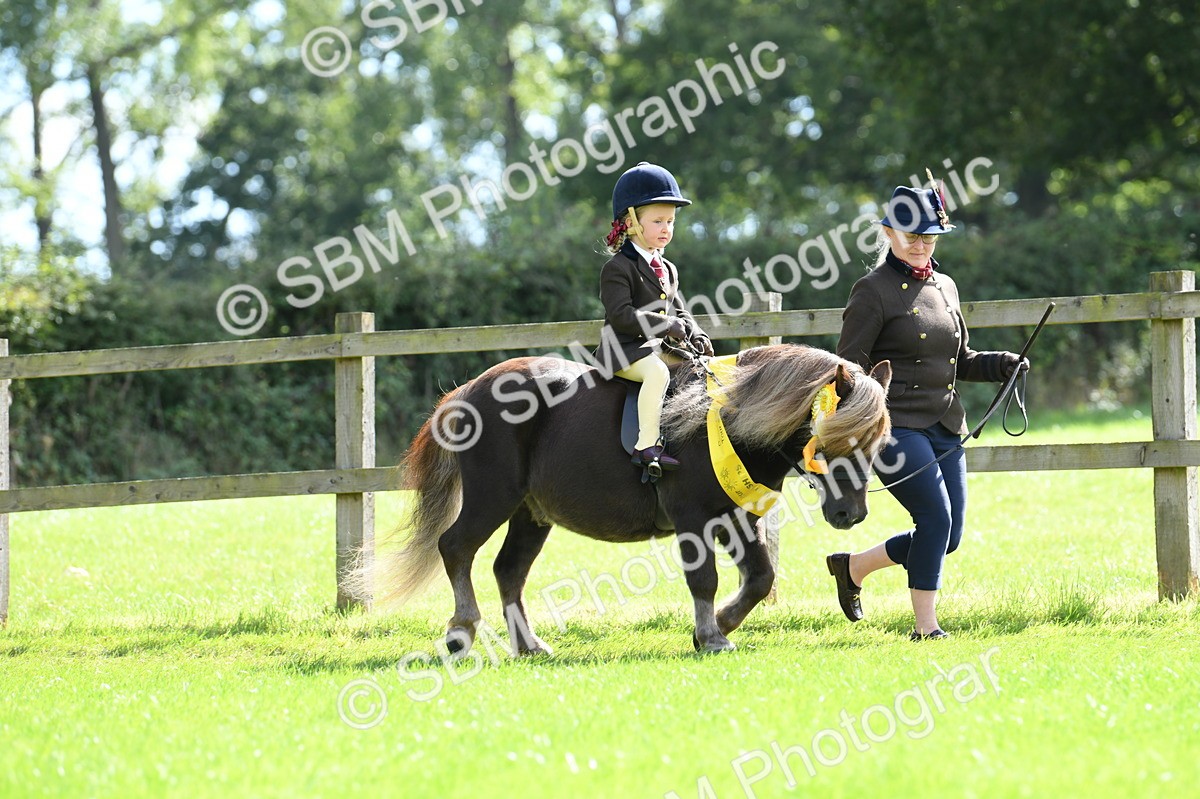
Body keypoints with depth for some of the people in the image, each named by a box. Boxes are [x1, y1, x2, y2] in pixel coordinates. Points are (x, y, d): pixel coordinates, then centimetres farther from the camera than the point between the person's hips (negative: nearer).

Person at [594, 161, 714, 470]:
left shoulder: (667, 270, 20)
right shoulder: (618, 268, -7)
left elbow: (679, 312, 23)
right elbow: (621, 314, -18)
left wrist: (696, 335, 1)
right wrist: (667, 326, -21)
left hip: (660, 348, 8)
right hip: (624, 349, -8)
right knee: (658, 372, -34)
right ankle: (647, 445, -37)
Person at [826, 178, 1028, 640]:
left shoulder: (945, 287, 15)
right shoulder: (874, 291, -6)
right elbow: (848, 369, -9)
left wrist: (1000, 366, 5)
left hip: (946, 427, 7)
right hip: (896, 426, -7)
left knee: (947, 536, 6)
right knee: (936, 517, -17)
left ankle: (853, 567, 25)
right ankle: (925, 628, -6)